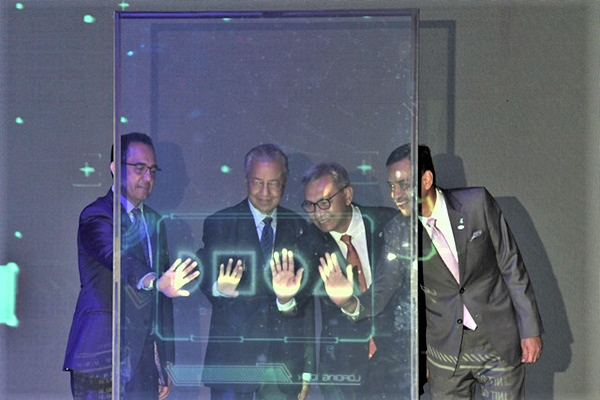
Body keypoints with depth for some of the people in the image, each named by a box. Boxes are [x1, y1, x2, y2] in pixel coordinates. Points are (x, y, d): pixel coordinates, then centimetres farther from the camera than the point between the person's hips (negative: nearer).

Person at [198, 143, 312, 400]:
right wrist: (219, 289, -26)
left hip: (285, 361, 2)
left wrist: (307, 368, 10)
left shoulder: (299, 229, 9)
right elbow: (205, 280, -1)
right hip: (231, 358, -2)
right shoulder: (218, 224, 3)